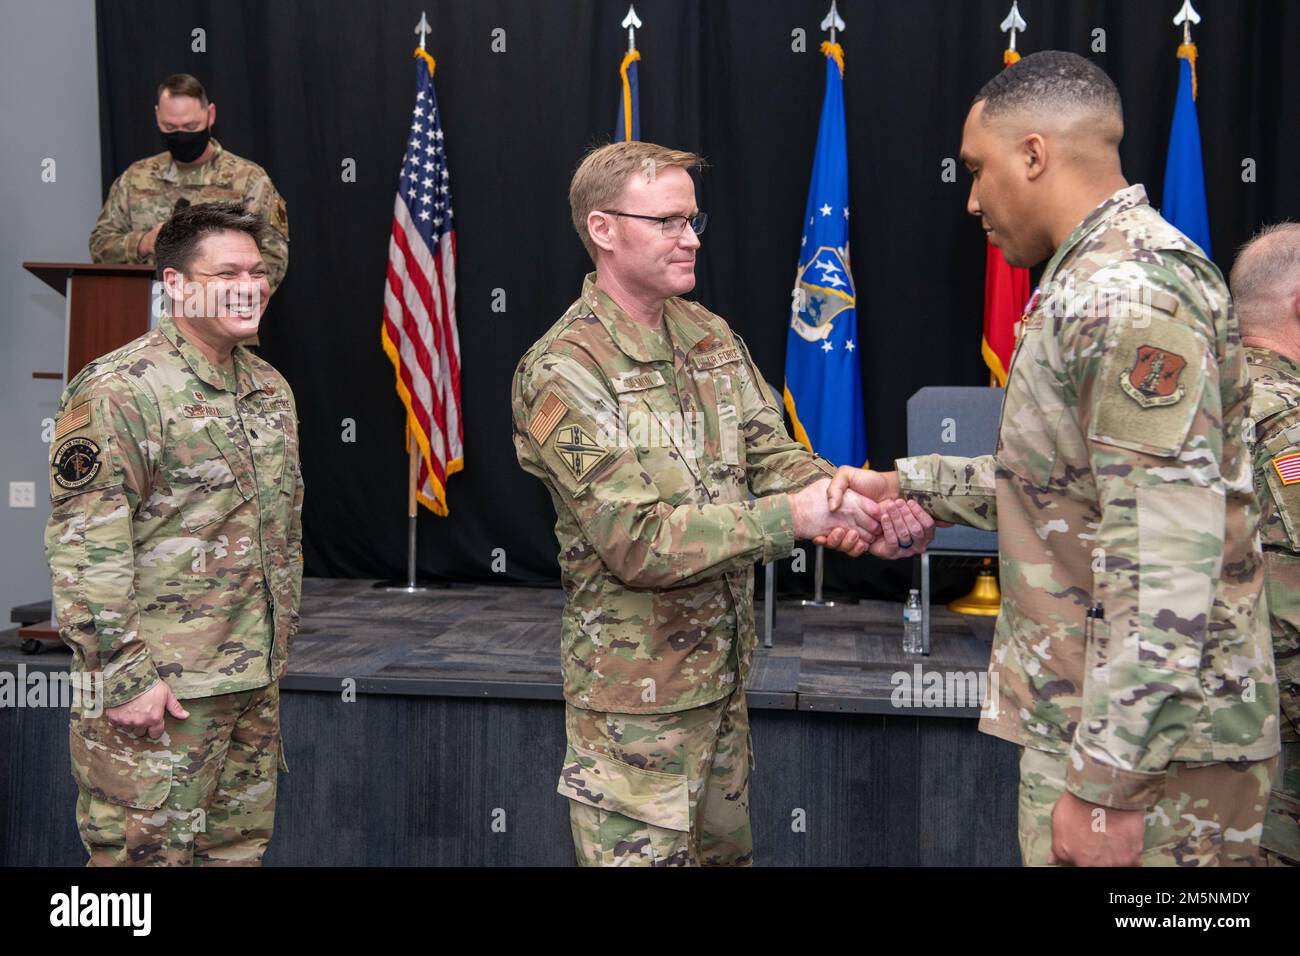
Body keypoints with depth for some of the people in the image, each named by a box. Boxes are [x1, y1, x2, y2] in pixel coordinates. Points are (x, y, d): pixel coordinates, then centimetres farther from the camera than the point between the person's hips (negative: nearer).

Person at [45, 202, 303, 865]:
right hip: (158, 689, -8)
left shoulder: (271, 388, 13)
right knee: (146, 851, -1)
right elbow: (84, 547, -17)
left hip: (257, 684, 8)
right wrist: (125, 676, -19)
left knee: (241, 846, 15)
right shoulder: (120, 389, -13)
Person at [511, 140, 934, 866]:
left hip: (723, 670, 7)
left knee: (727, 848, 20)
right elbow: (638, 541, -25)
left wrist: (871, 512, -21)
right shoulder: (563, 372, -19)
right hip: (637, 692, -7)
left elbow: (775, 456, 0)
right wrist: (793, 515, -31)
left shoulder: (709, 335, 6)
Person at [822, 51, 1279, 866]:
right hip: (1096, 720, 10)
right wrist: (908, 485, 18)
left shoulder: (1129, 298, -19)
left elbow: (1168, 564, -25)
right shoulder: (1099, 281, 15)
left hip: (1143, 740, -10)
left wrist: (1109, 781, -24)